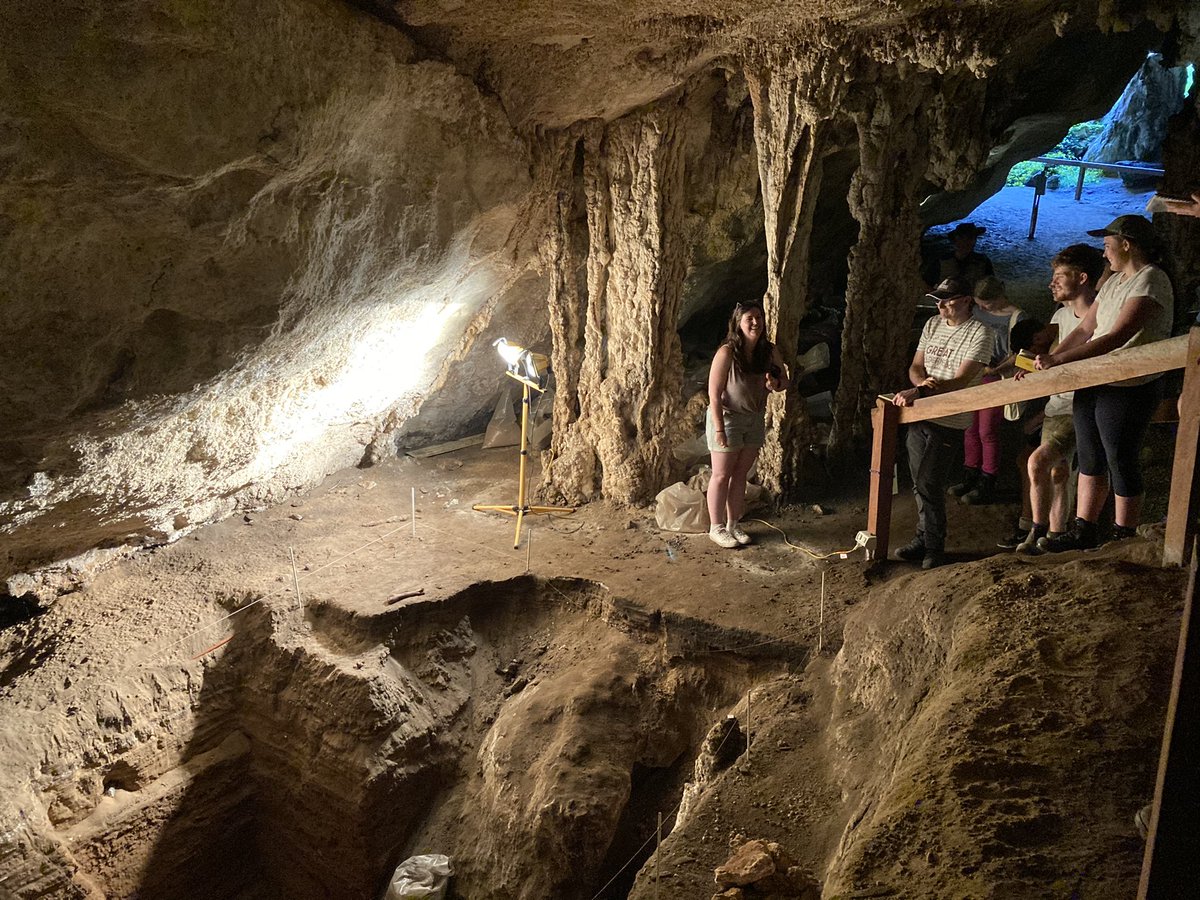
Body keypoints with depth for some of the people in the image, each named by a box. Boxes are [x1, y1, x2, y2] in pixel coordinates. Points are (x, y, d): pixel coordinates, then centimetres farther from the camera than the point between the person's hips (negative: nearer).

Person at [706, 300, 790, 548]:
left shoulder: (769, 351, -5)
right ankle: (716, 527, 15)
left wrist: (775, 384, -16)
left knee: (740, 474, 14)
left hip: (755, 419, 5)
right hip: (727, 417, -5)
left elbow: (784, 381, 8)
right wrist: (719, 429, -22)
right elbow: (714, 394, -20)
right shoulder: (727, 353, -21)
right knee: (721, 475, 4)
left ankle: (733, 524, 26)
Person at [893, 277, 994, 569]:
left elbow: (961, 381, -18)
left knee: (928, 484, -9)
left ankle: (934, 547, 5)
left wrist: (917, 392, -26)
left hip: (948, 422, -6)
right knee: (919, 482, 11)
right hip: (919, 415, 6)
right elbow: (915, 366, 11)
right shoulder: (933, 325, 12)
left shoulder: (980, 333, -9)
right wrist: (921, 382, -13)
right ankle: (924, 539, 24)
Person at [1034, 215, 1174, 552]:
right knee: (1090, 459, 12)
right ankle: (1084, 532, 22)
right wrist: (1046, 361, 1)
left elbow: (1117, 337, -24)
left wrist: (1059, 359, -27)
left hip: (1127, 388, -9)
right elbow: (1085, 329, 13)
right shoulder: (1114, 282, 15)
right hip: (1092, 383, 9)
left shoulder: (1150, 281, -14)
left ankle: (1124, 539, 14)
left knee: (1121, 462, 1)